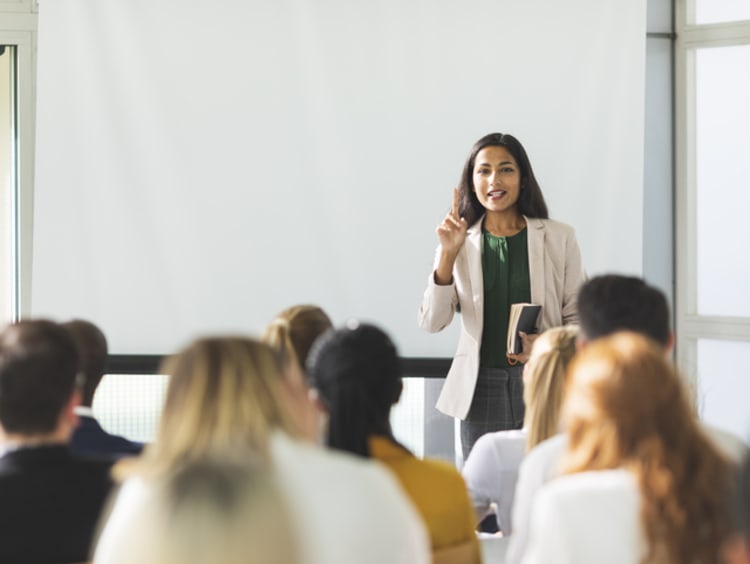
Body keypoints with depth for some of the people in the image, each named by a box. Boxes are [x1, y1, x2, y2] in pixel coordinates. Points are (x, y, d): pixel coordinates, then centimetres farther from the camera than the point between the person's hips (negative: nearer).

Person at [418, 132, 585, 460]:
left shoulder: (559, 238, 4)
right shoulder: (460, 243, 7)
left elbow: (579, 318, 6)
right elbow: (432, 322, -2)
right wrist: (449, 254, -11)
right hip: (481, 389, 1)